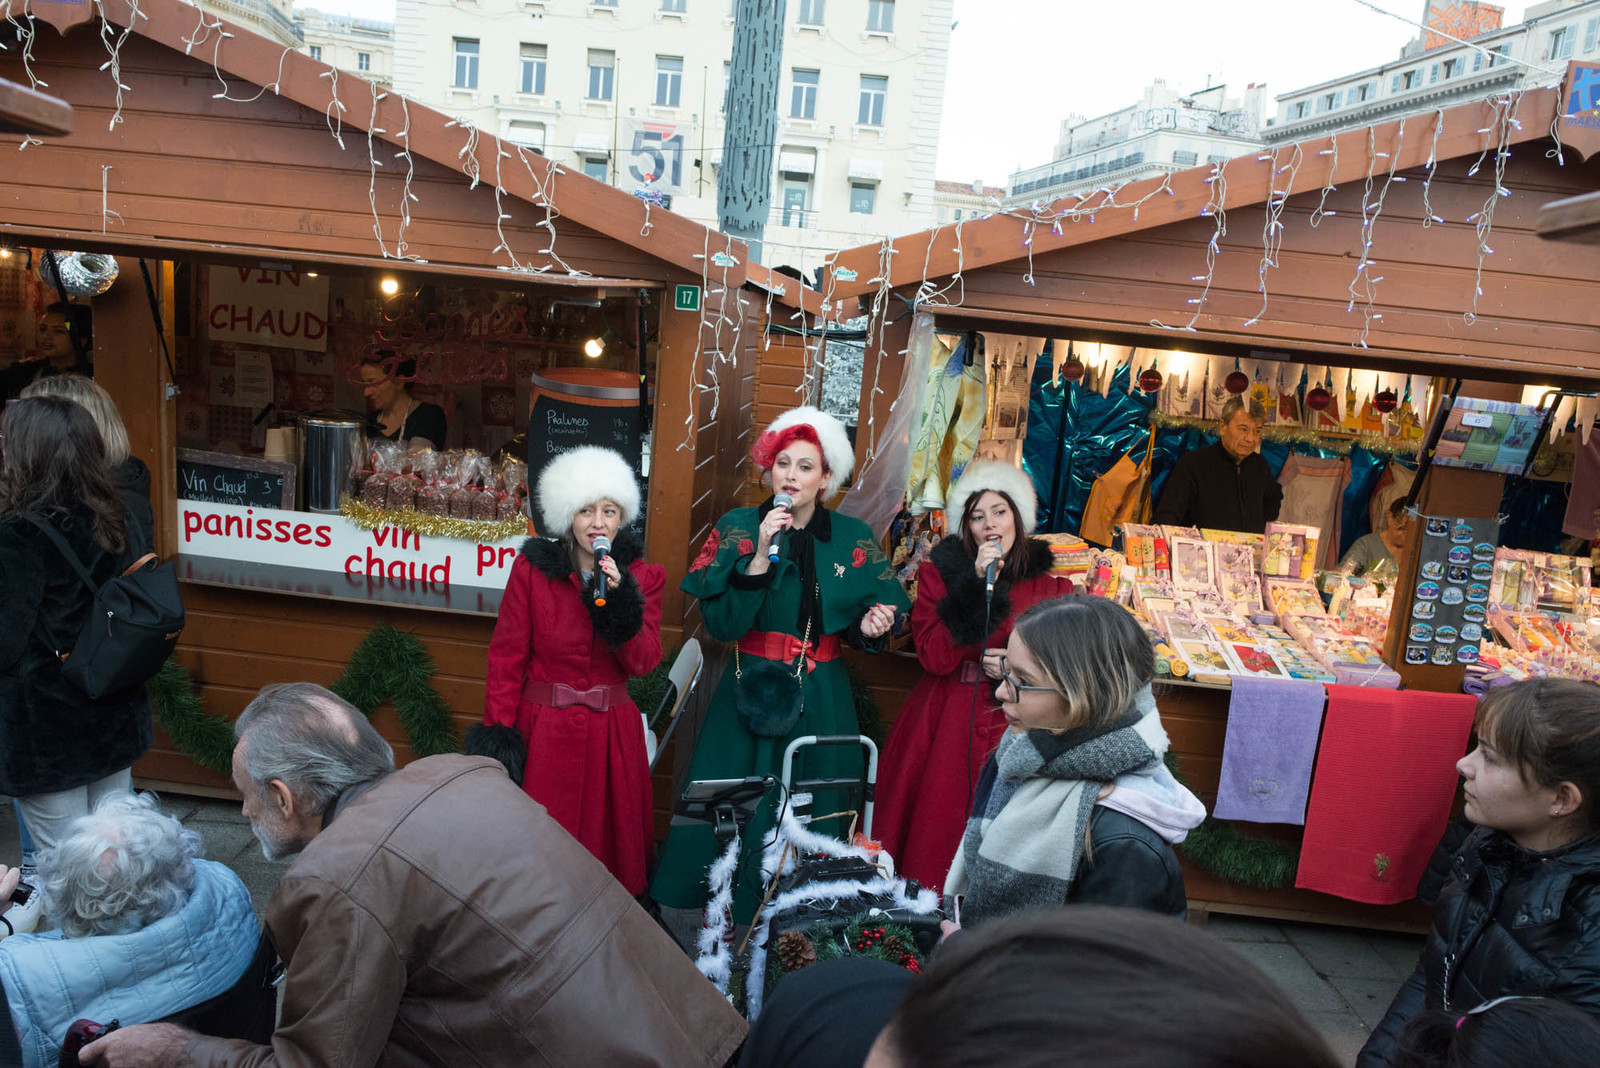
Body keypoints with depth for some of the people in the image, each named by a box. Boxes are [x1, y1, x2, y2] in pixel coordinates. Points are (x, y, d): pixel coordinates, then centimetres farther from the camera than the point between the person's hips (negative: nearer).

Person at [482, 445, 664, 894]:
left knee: (608, 842, 11)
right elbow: (506, 658, -2)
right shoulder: (532, 568, -4)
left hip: (610, 732, 2)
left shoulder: (642, 576, 1)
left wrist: (617, 599, -20)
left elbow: (644, 662, -7)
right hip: (542, 728, -1)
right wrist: (500, 736, -6)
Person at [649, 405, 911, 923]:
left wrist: (869, 627, -11)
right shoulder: (737, 528, -2)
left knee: (812, 818, 7)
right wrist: (761, 555, -21)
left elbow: (863, 618, 12)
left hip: (821, 702, 2)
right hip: (751, 698, -1)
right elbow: (720, 624, -13)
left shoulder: (854, 539, 3)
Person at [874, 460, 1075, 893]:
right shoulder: (939, 572, 2)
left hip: (1010, 729, 1)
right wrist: (979, 583, -15)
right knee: (933, 835, 3)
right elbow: (935, 657, -11)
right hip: (943, 729, 0)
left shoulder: (1049, 585, 5)